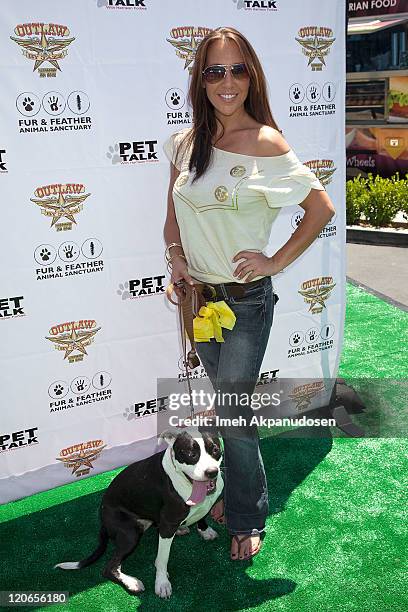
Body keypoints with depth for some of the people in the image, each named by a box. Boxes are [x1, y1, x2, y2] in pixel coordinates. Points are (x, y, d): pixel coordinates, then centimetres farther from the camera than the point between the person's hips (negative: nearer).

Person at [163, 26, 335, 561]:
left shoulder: (266, 144, -13)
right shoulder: (186, 144, 3)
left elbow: (322, 208, -9)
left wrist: (276, 261, -12)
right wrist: (177, 257, -2)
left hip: (246, 299, -5)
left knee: (232, 413, 2)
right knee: (227, 402, 20)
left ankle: (247, 519, 26)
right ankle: (235, 495, 42)